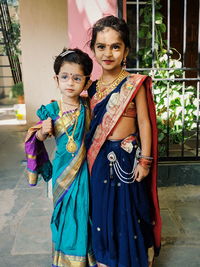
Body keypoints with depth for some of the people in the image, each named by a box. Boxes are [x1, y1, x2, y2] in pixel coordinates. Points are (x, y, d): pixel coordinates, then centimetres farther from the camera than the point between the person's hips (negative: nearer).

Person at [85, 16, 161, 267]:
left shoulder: (135, 83, -8)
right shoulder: (93, 87, 5)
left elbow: (144, 123, -8)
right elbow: (91, 124, 11)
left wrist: (145, 161, -10)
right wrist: (91, 155, 7)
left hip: (127, 156, -4)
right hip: (99, 158, 5)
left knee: (128, 210, 9)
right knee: (102, 208, 15)